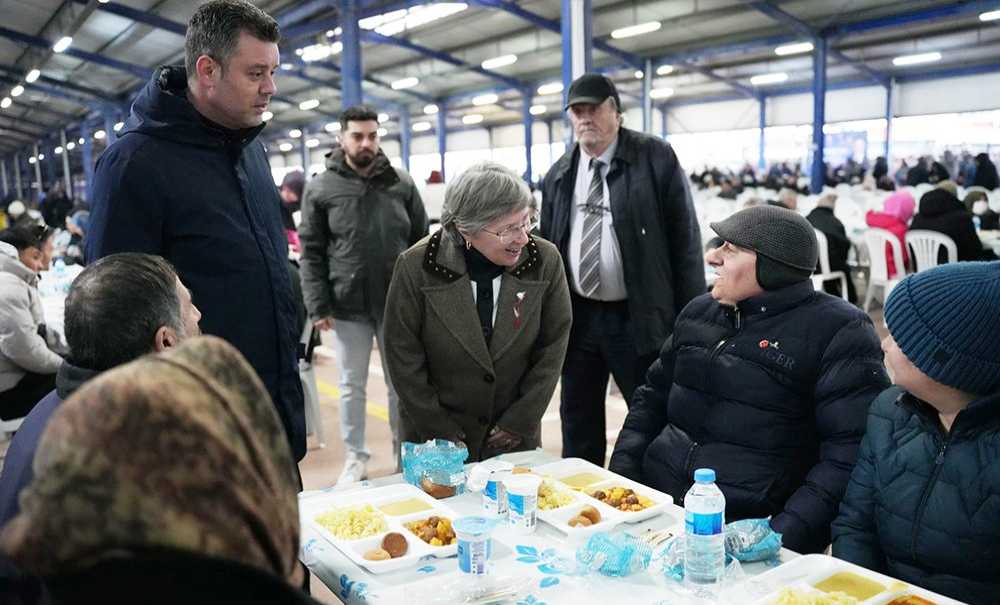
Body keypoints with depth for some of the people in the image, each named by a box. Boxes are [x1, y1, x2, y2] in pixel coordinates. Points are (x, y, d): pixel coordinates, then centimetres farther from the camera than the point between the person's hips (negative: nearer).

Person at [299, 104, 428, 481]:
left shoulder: (401, 183, 3)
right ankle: (355, 457, 25)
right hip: (347, 307, -1)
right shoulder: (320, 189, -2)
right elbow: (311, 252, -2)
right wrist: (318, 305, -8)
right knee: (352, 386, 10)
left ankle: (405, 450, 29)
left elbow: (421, 242, 6)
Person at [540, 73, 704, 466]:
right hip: (576, 316, 5)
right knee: (578, 425, 16)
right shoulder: (558, 175, 9)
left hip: (638, 318, -4)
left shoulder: (655, 158, -5)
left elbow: (684, 238, -5)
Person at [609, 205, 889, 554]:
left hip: (746, 534, -4)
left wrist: (785, 534, -23)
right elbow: (653, 398, 20)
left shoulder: (840, 332, -7)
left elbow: (849, 453, -14)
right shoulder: (699, 312, 12)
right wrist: (621, 473, 6)